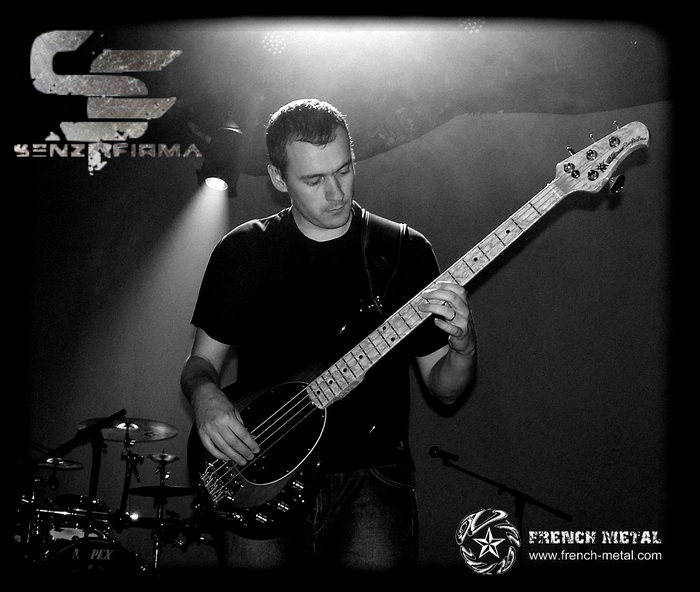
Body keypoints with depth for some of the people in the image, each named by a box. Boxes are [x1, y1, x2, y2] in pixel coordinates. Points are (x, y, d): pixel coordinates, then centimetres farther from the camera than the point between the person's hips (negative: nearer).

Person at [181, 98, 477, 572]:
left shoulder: (405, 251, 4)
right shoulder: (243, 251, 6)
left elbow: (444, 390, 7)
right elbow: (202, 362, 14)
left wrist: (463, 345, -15)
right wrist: (205, 394, -9)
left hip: (370, 475, -1)